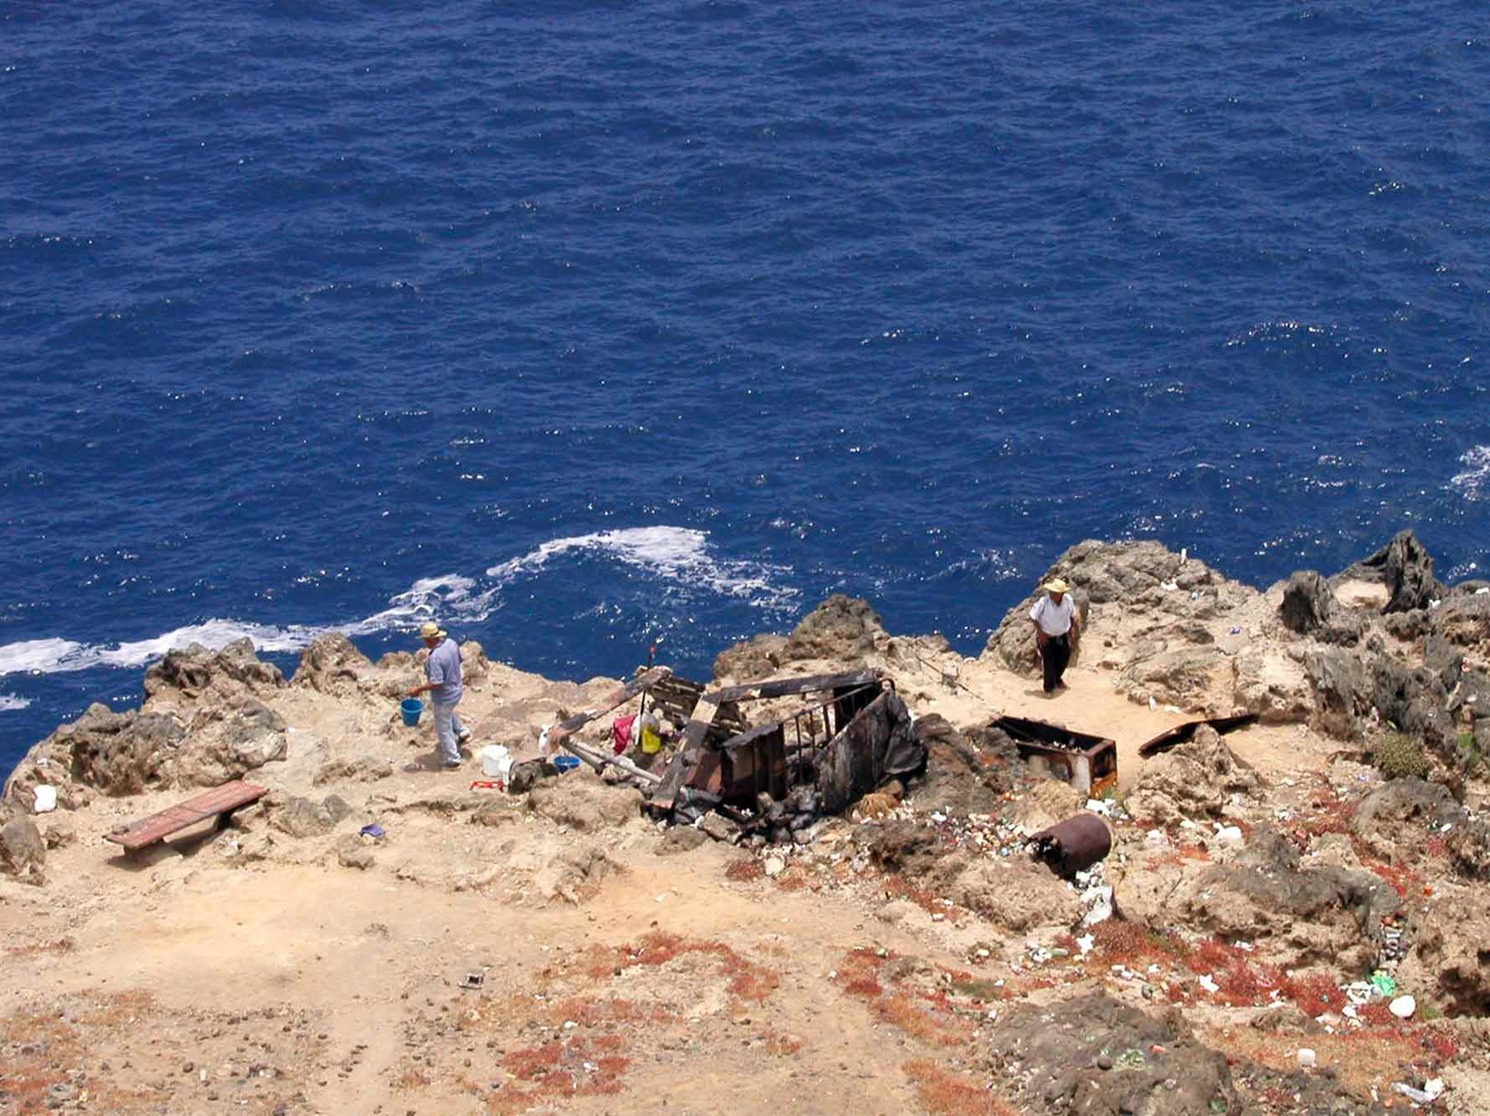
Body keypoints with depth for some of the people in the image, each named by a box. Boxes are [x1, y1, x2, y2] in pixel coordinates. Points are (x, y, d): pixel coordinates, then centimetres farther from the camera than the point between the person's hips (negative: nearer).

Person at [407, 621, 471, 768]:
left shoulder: (435, 658, -34)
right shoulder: (452, 643, -10)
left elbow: (436, 684, -32)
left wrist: (418, 689, -21)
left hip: (444, 697, -8)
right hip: (456, 690, 8)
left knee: (443, 729, 12)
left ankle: (452, 759, 25)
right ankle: (461, 731, 45)